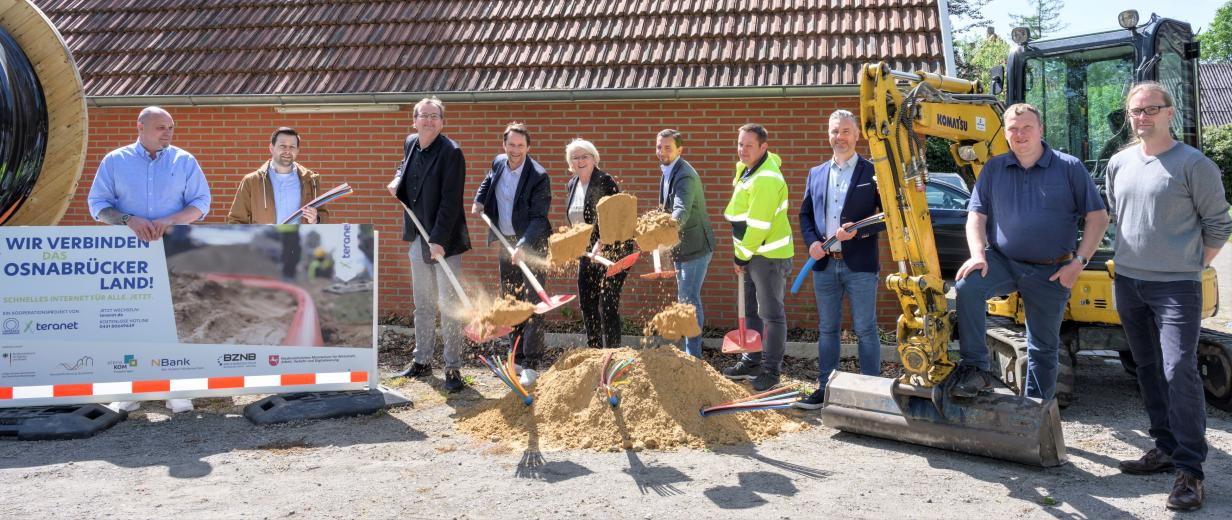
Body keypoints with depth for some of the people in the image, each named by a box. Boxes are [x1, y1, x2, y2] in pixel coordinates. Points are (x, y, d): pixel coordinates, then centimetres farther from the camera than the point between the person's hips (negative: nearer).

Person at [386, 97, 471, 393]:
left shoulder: (451, 152, -15)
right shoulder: (410, 143, 7)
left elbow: (451, 201, -20)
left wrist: (439, 240, -25)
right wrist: (397, 182, 10)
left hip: (444, 240, -7)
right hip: (417, 238, 7)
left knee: (448, 306, -4)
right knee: (423, 305, 15)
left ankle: (453, 369, 3)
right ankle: (422, 362, 26)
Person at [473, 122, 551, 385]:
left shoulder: (538, 176, -19)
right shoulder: (498, 163, 1)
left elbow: (538, 218, -22)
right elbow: (487, 182, 26)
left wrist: (523, 246, -33)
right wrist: (479, 201, 8)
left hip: (531, 244, -7)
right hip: (505, 242, 7)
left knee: (531, 302, -10)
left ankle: (531, 365, -6)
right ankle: (518, 359, 24)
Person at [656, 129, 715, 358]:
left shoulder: (685, 176, -23)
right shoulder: (668, 172, 9)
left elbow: (682, 210, -40)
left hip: (695, 247, -10)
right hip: (680, 246, 10)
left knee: (689, 300, -9)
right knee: (685, 299, 17)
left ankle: (693, 356, -2)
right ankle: (691, 352, 29)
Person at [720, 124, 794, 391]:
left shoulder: (766, 180, -24)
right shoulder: (747, 168, 8)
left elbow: (758, 225, -24)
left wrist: (742, 256, -13)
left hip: (769, 255, -10)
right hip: (753, 253, 10)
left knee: (771, 314, -1)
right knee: (751, 311, 18)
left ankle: (771, 370, 7)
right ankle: (752, 362, 29)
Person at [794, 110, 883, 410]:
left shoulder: (872, 172, -1)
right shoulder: (816, 174, 13)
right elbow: (805, 214, 16)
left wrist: (858, 230, -18)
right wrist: (811, 241, -1)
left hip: (860, 264, -4)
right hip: (824, 263, 5)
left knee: (865, 329, 1)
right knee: (827, 329, 11)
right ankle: (825, 388, 19)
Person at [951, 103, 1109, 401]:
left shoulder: (1069, 167, -2)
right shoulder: (994, 169, 5)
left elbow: (1098, 217, -1)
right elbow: (976, 216, 4)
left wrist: (1079, 262, -10)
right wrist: (978, 255, -13)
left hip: (1049, 272, -1)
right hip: (1001, 261, 1)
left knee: (1044, 348, 9)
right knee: (967, 286, -31)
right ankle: (975, 368, -22)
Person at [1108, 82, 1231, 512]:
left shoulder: (1193, 165, -7)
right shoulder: (1119, 164, 9)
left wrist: (1191, 267, -2)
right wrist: (1133, 258, 15)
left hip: (1176, 287, -6)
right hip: (1128, 283, 6)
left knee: (1179, 371, -12)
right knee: (1149, 371, 13)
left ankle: (1190, 469, -6)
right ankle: (1166, 448, 25)